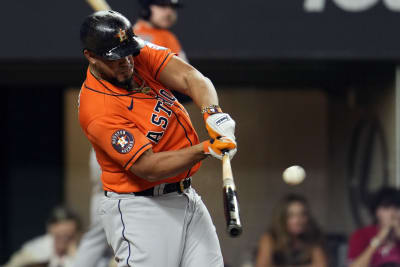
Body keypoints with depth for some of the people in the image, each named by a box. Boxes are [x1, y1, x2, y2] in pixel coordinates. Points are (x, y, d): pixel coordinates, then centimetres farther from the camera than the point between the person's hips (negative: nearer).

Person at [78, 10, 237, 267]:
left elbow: (189, 77, -14)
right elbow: (149, 167, -24)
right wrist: (206, 149, -34)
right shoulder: (98, 110, -23)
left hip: (185, 196, 8)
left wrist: (213, 111, -34)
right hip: (140, 208, -8)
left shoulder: (140, 55, -1)